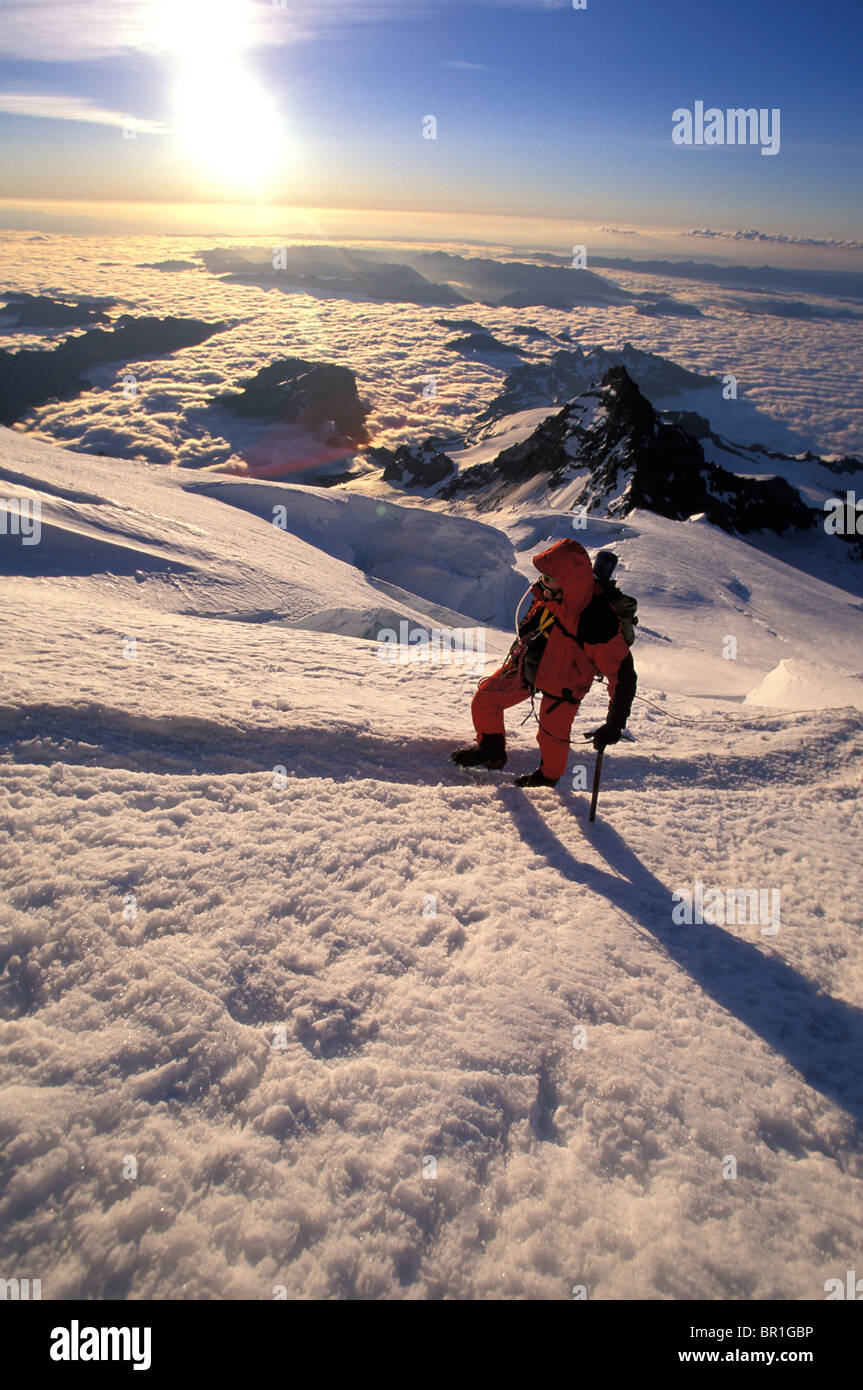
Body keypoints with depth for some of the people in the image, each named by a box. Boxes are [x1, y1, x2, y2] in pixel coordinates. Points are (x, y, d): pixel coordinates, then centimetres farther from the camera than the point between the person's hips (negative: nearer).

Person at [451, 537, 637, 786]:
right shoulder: (546, 590, -21)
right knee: (485, 698, 8)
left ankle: (550, 774, 49)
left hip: (563, 683, -5)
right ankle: (492, 751, 35)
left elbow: (623, 676, -30)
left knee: (552, 735, 13)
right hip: (528, 665, 5)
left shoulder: (598, 624, -39)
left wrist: (614, 725, -28)